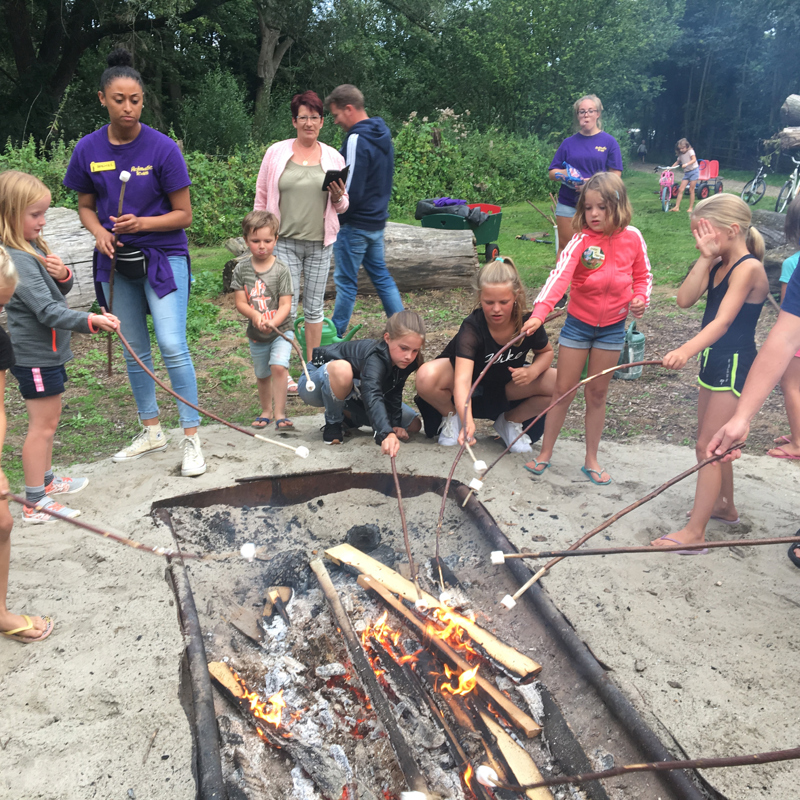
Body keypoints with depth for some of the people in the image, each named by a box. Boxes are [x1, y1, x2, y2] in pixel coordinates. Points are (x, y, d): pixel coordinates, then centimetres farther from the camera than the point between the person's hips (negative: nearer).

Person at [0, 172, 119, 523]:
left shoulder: (34, 248, 8)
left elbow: (59, 292, 14)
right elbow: (47, 310, -29)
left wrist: (63, 275, -8)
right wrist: (90, 320, -42)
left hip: (47, 351, 10)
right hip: (34, 356, -10)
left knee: (48, 419, 21)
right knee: (42, 425, -2)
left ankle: (46, 479, 38)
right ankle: (35, 504, 8)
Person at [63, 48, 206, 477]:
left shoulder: (162, 148, -10)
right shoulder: (88, 149, 0)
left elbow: (183, 215, -7)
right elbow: (86, 206, 10)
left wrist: (142, 223, -23)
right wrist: (99, 231, -11)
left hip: (163, 256, -4)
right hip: (117, 263, 4)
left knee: (172, 346, -14)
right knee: (135, 351, 12)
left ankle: (192, 438, -3)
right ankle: (151, 432, 28)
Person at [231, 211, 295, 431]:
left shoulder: (281, 270, -10)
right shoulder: (241, 269, -2)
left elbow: (285, 305, -14)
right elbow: (240, 303, -5)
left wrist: (272, 323, -31)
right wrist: (255, 316, -25)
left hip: (280, 330, -3)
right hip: (256, 334, 3)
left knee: (278, 366, -22)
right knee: (262, 375, 16)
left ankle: (280, 414, -13)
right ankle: (266, 411, 36)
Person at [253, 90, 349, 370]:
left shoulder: (333, 157, 7)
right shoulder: (276, 152, 3)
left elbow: (342, 206, 13)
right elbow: (261, 197, 7)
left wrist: (338, 197, -10)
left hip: (320, 242, 2)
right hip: (284, 241, -2)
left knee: (314, 306, 10)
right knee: (286, 307, -4)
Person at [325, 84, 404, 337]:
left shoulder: (357, 140, -20)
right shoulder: (382, 135, 9)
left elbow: (351, 191, -22)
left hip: (355, 225, -9)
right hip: (377, 221, 9)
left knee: (346, 281, 3)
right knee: (381, 276, 16)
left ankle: (335, 334, 15)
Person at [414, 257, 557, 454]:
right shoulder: (472, 327, -34)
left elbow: (546, 351, 1)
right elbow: (462, 379, -46)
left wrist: (532, 371, -23)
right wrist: (467, 421, -63)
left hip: (506, 383, 4)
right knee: (427, 377, -36)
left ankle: (510, 421, 5)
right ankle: (452, 416, -1)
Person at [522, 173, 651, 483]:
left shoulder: (632, 238, -7)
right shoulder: (581, 240, -16)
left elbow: (642, 275, 8)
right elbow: (560, 275, -31)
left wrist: (641, 299, -13)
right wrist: (539, 312, -45)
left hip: (612, 327, 2)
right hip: (578, 324, -2)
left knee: (597, 394, 10)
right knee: (563, 390, 5)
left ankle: (591, 460, 23)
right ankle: (545, 453, 20)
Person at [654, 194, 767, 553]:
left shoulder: (748, 268, -18)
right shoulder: (717, 265, 6)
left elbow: (722, 321, -31)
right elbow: (685, 299, -7)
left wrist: (687, 350, -45)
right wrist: (706, 257, -13)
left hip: (736, 367, -9)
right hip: (714, 361, 9)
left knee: (708, 446, -7)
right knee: (713, 442, 20)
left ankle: (694, 533, -2)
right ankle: (724, 505, 40)